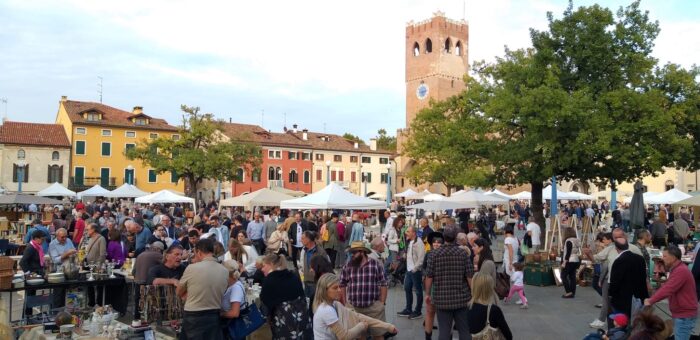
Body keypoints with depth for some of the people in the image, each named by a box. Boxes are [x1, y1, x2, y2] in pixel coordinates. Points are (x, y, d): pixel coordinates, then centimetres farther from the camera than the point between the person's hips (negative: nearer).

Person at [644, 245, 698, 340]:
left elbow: (668, 289, -25)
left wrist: (651, 301, -18)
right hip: (681, 313, 10)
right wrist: (651, 299, 6)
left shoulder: (681, 271, -21)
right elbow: (666, 287, 15)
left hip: (685, 315, -10)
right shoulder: (677, 269, 15)